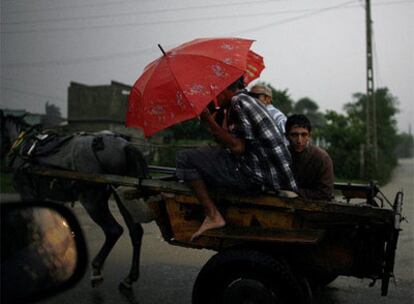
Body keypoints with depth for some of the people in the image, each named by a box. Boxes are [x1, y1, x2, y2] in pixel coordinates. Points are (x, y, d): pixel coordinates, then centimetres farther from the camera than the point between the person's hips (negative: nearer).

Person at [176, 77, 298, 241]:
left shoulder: (238, 101, -8)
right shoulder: (249, 100, 22)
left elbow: (237, 147, -18)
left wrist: (209, 120, -11)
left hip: (253, 175, -10)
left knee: (184, 158, -9)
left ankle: (213, 216, -14)